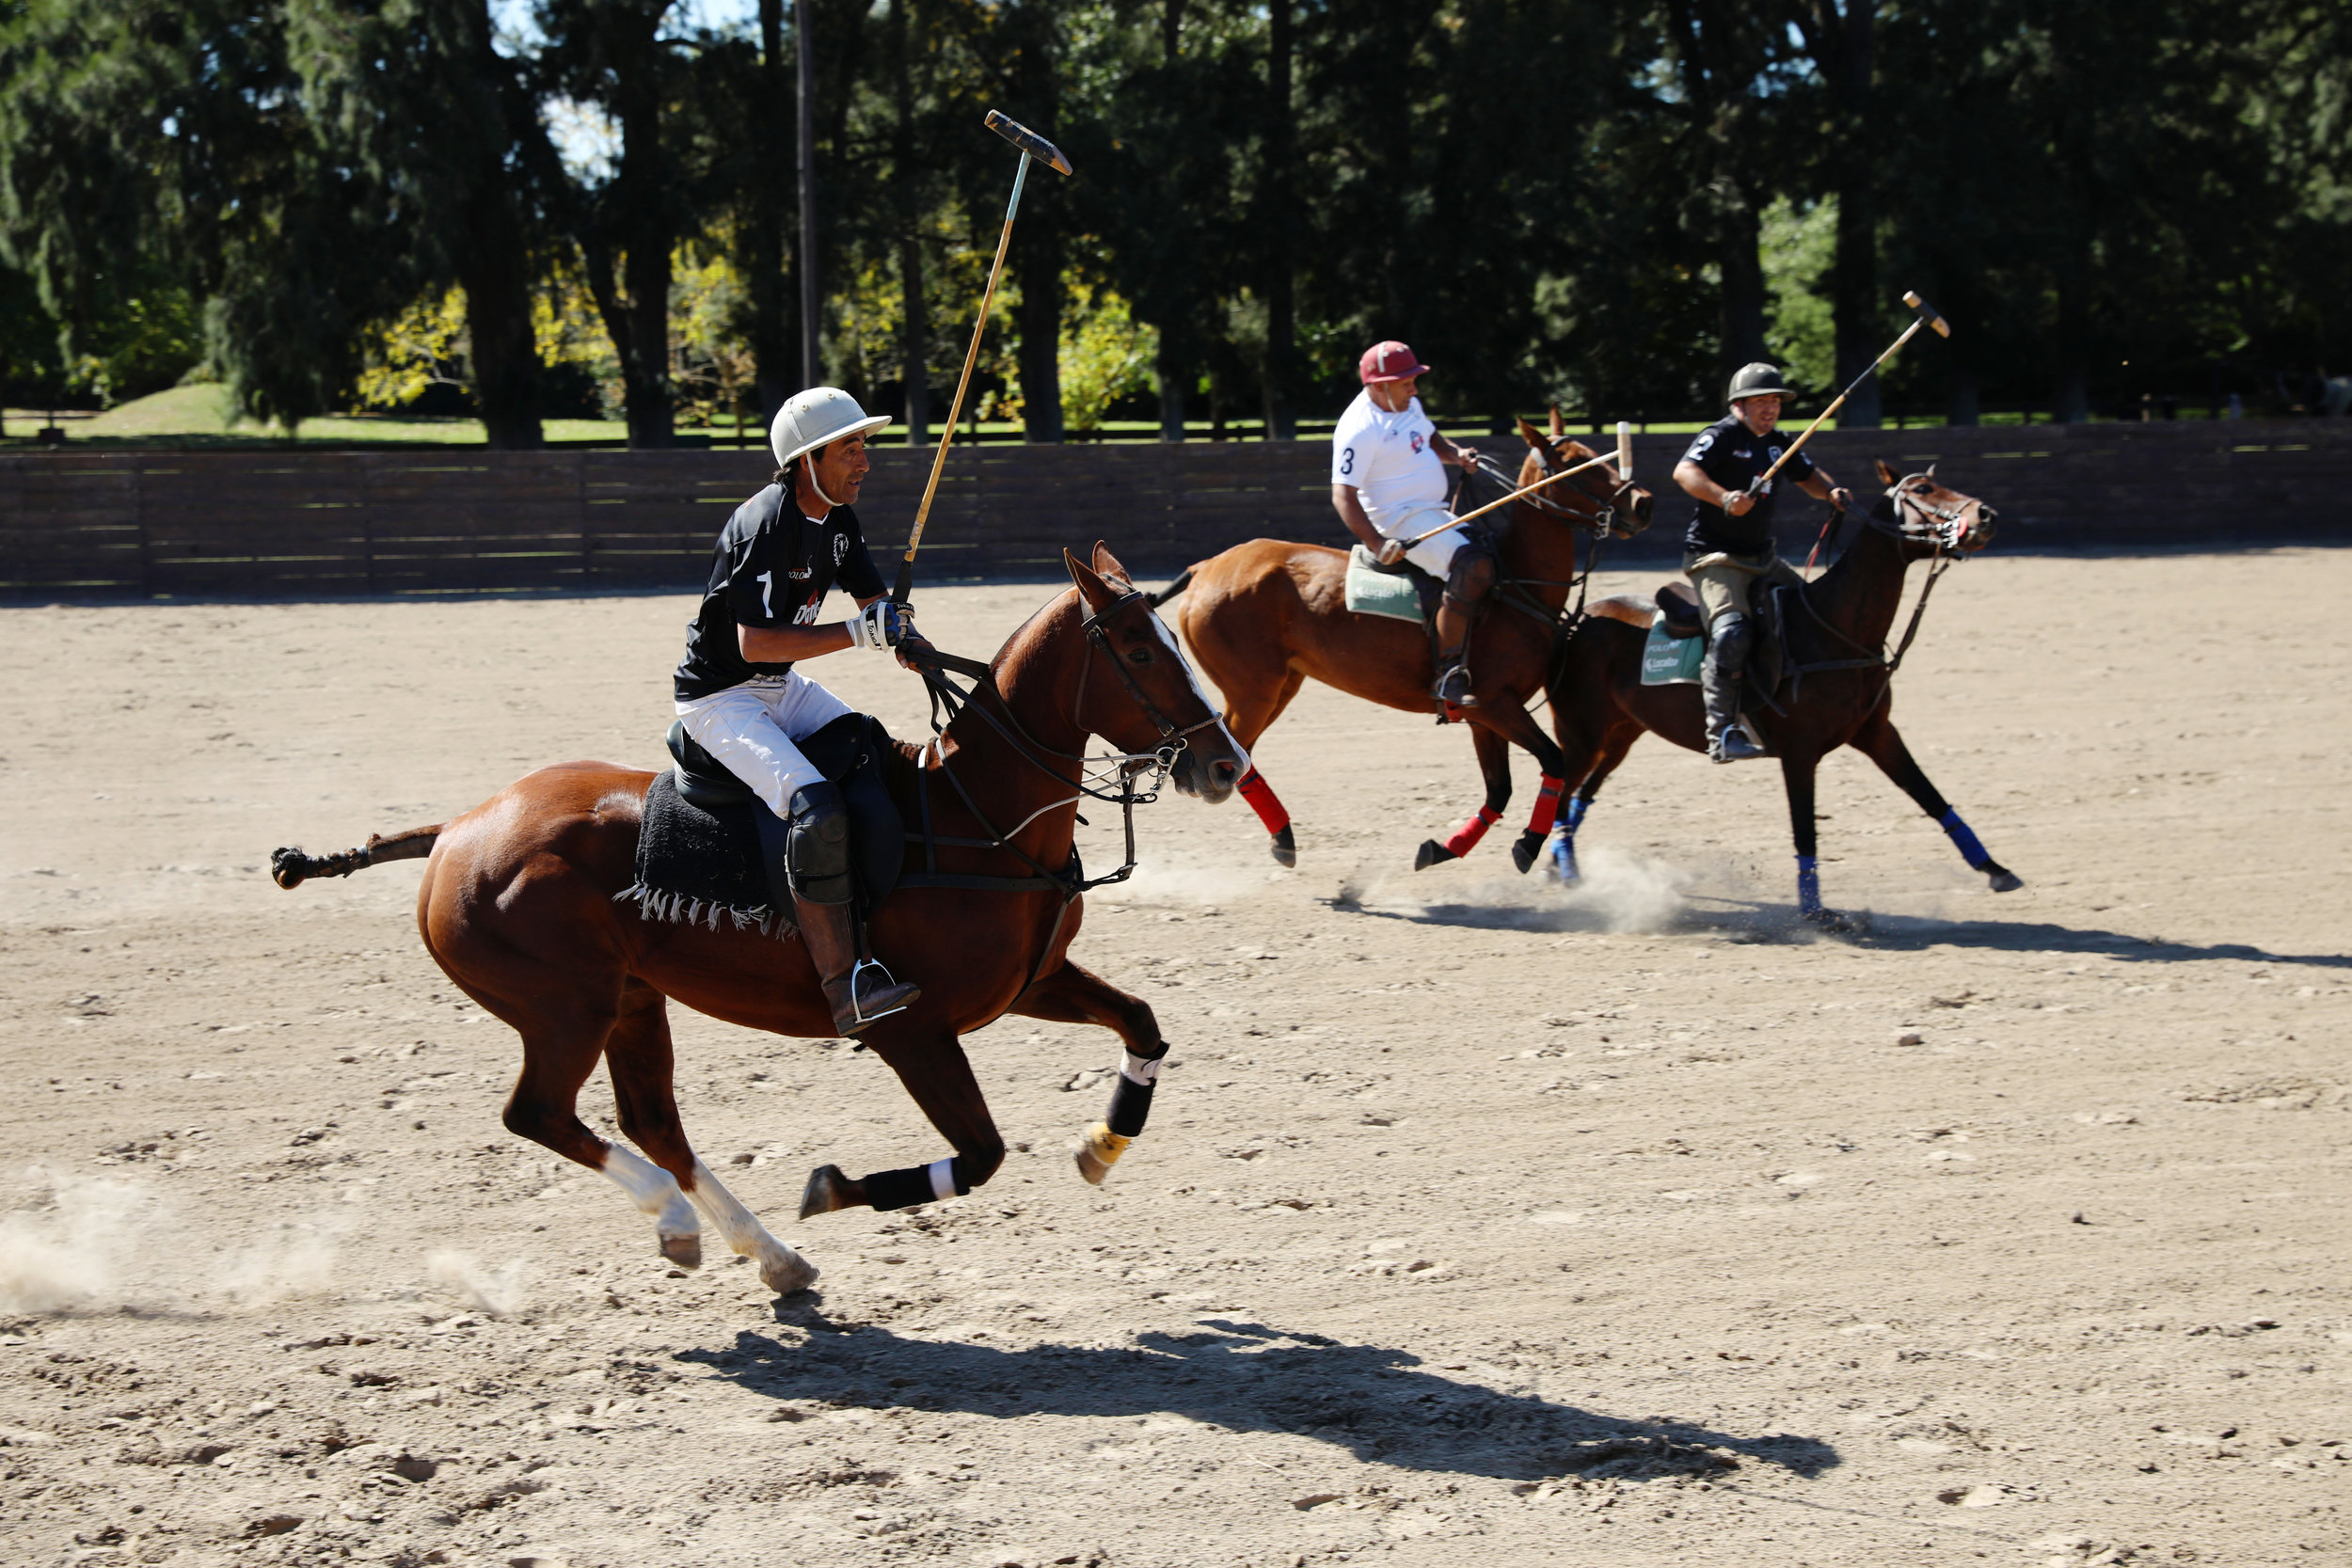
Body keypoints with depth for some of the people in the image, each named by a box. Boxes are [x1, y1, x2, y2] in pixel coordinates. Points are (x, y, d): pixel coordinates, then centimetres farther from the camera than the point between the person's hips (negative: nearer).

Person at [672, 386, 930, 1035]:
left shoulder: (836, 520, 5)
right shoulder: (766, 525, -24)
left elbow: (878, 603, 10)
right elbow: (755, 642, -31)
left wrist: (907, 640, -14)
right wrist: (858, 633, -35)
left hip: (783, 688, 10)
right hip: (720, 698, -10)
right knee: (816, 808, -28)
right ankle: (843, 987, -27)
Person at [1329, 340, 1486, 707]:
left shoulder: (1407, 404, 9)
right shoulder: (1359, 429, -19)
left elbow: (1431, 441, 28)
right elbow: (1343, 496, -23)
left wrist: (1456, 454, 5)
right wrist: (1378, 546, -34)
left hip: (1434, 513, 11)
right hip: (1400, 522, -11)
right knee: (1474, 567, -30)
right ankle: (1447, 673, -30)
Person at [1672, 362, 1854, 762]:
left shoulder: (1777, 444, 15)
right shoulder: (1722, 436, -10)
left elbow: (1808, 475, 24)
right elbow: (1684, 471, -25)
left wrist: (1831, 492, 0)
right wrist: (1724, 498, -42)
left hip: (1764, 559, 9)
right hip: (1715, 557, -9)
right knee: (1732, 632, -29)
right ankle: (1723, 734, -32)